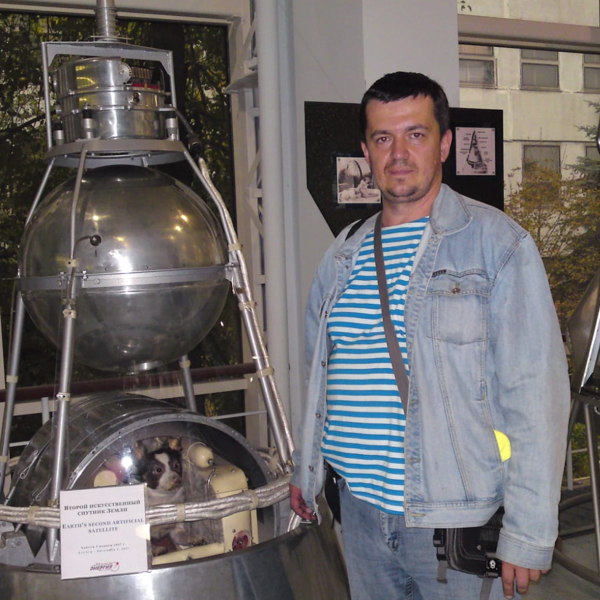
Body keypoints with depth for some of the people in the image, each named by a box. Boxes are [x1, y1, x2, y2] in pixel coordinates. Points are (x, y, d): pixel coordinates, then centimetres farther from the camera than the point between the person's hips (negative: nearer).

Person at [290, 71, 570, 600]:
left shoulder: (497, 243, -9)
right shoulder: (344, 255, 8)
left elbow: (537, 393, -13)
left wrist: (529, 533, -15)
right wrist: (306, 469, 18)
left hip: (457, 518, -4)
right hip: (360, 507, 5)